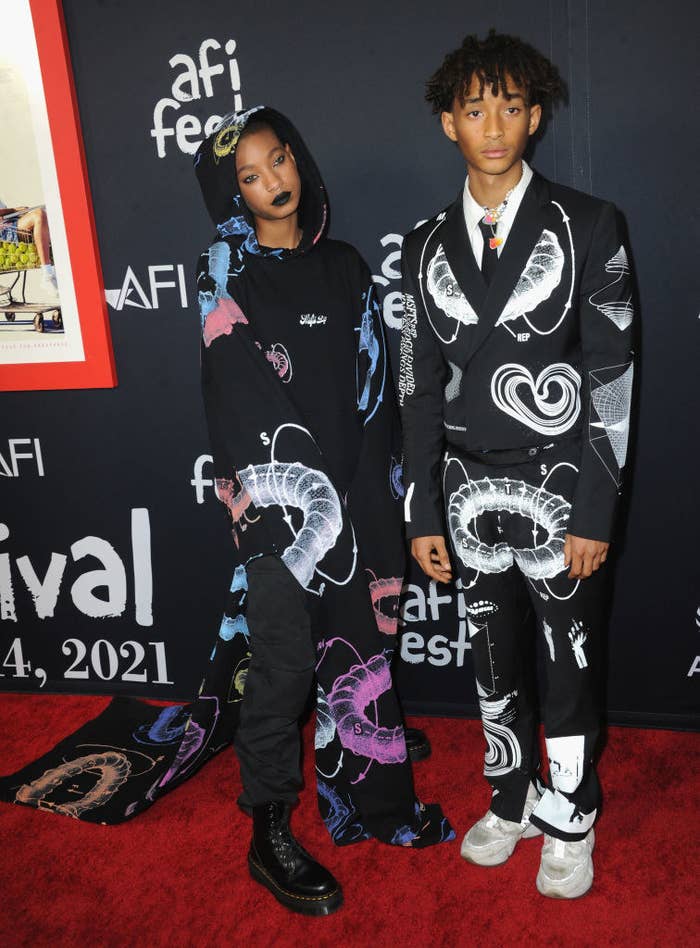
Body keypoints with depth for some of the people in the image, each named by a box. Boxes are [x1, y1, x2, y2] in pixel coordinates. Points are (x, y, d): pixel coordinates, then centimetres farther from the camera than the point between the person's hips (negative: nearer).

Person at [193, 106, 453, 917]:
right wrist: (310, 491, -17)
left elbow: (373, 384, 10)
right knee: (286, 663, 1)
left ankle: (372, 799, 31)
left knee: (360, 647, 13)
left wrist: (375, 496, 2)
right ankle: (270, 836, 18)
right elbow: (242, 390, -11)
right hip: (276, 503, -5)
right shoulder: (225, 275, -1)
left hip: (355, 493, 5)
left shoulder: (343, 267, 13)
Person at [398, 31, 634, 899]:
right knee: (495, 666, 16)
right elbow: (420, 387, 5)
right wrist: (423, 513, 3)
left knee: (570, 666, 10)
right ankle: (512, 801, 39)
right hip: (469, 494, 3)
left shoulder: (586, 226, -4)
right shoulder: (426, 247, 6)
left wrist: (595, 512, -11)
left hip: (557, 491, -3)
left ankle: (568, 822, 33)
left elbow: (610, 376, -7)